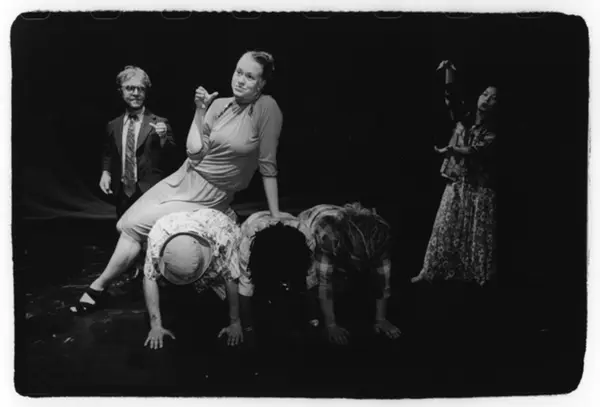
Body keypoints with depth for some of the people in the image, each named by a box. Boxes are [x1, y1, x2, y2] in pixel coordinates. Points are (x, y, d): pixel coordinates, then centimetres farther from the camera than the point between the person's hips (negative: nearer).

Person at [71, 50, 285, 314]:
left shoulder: (267, 107, -16)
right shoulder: (219, 105, 0)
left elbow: (268, 164, -12)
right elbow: (195, 152, -5)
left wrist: (275, 215, -10)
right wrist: (200, 112, -11)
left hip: (208, 197, -6)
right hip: (184, 179, 6)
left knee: (134, 225, -5)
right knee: (128, 225, -1)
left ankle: (99, 286, 15)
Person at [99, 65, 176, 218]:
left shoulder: (160, 124, -3)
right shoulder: (113, 126, 10)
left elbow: (171, 158, -6)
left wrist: (163, 139, -23)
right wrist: (106, 172, 3)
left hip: (151, 195, -4)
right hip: (122, 195, 4)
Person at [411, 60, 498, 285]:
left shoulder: (494, 130, -7)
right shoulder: (463, 118, 4)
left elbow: (478, 151, -21)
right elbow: (451, 95, -6)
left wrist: (452, 150, -31)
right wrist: (449, 70, -19)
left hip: (481, 187, -3)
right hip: (456, 183, 3)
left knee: (480, 234, 3)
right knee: (445, 228, 6)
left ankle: (483, 277, 14)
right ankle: (430, 272, 12)